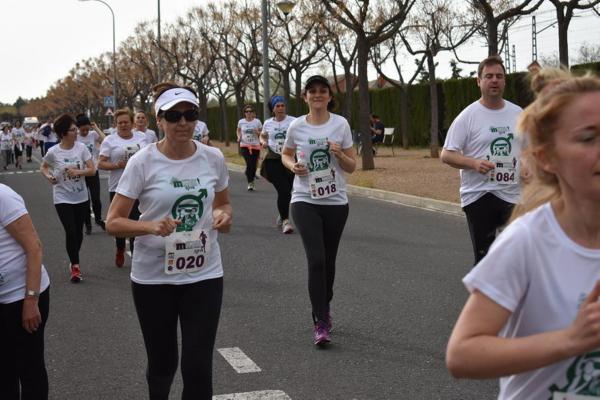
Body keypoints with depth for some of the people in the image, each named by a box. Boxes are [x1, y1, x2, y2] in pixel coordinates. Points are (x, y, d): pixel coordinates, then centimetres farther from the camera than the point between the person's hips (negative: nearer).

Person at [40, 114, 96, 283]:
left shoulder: (81, 147, -7)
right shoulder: (53, 152, -11)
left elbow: (92, 170, -8)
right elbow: (43, 167, 8)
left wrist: (78, 172, -25)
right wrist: (49, 176, -13)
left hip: (81, 198, 3)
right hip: (63, 199, -3)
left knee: (78, 231, 11)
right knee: (71, 232, -9)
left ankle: (74, 262, 32)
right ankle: (75, 266, 5)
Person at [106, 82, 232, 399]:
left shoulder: (213, 158, -2)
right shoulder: (142, 163, -11)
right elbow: (113, 222, -10)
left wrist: (224, 216, -10)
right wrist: (151, 226, -29)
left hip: (204, 274, 1)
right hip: (153, 278, -1)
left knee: (198, 367, -4)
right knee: (162, 363, 14)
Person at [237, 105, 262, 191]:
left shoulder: (257, 121, -2)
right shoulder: (241, 122, 1)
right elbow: (238, 131, 19)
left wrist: (257, 132, -15)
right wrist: (239, 137, 0)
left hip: (255, 146, 1)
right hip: (244, 145, -1)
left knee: (253, 164, 3)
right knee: (249, 164, -15)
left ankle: (252, 180, 26)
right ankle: (250, 183, -7)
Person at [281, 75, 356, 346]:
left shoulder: (340, 124, -2)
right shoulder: (296, 127, -1)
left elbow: (351, 167, 3)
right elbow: (285, 154, 17)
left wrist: (339, 154, -18)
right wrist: (293, 166, -5)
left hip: (336, 202, 1)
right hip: (305, 201, -1)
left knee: (328, 261, 12)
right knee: (316, 260, -13)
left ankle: (325, 306, 37)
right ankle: (321, 323, -9)